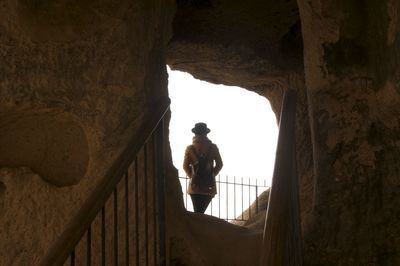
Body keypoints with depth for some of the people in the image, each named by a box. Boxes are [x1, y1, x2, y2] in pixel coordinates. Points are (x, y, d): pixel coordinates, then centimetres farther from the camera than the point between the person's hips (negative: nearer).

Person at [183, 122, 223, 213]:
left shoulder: (190, 148, -2)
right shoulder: (213, 147, -1)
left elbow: (185, 166, 0)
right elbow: (219, 164, 3)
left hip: (195, 185, -1)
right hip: (209, 186, 1)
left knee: (197, 211, 4)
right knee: (201, 211, 9)